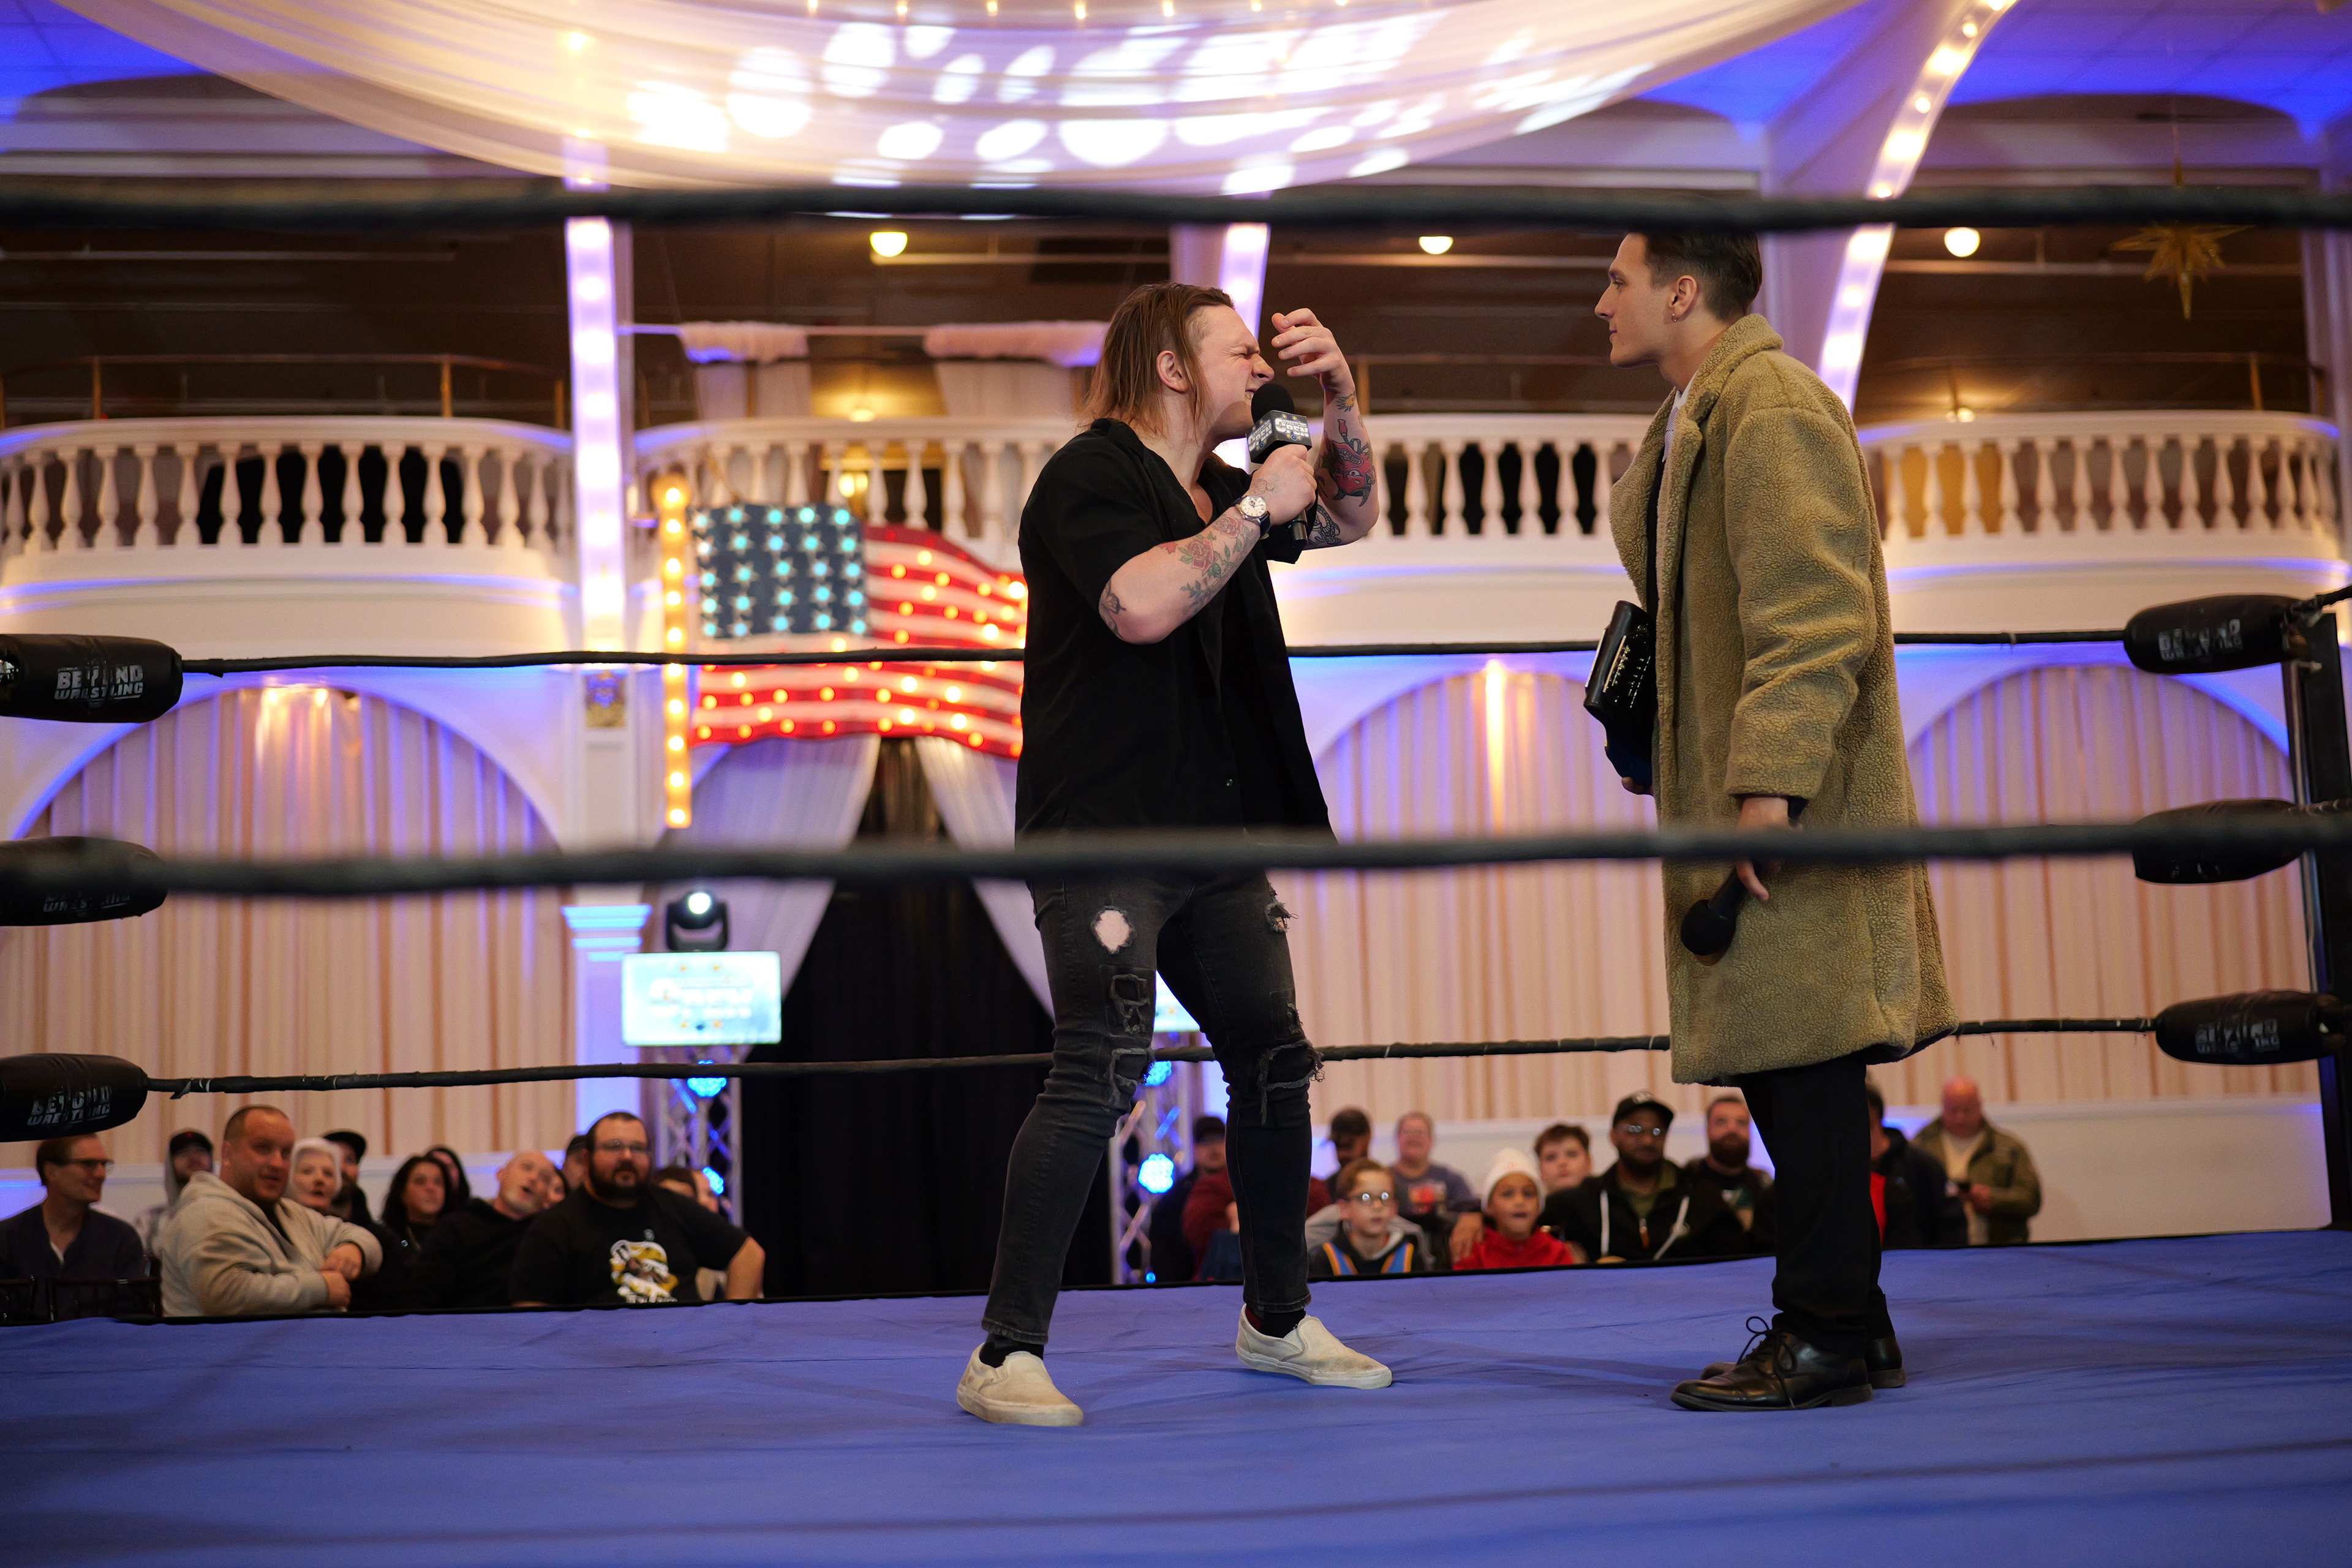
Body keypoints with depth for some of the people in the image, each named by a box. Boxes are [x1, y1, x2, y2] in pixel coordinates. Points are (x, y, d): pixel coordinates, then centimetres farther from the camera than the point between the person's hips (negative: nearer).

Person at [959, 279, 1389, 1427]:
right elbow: (1143, 604, -24)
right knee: (1100, 1074, -18)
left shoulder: (1214, 493, 20)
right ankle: (1005, 1355, -14)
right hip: (1104, 836, -9)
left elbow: (1348, 517, 28)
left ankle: (1276, 1321, 27)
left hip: (1215, 838, 9)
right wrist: (1256, 509, -14)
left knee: (1275, 1064, 11)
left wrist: (1340, 399, 12)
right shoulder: (1090, 478, -7)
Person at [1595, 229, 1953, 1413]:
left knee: (1800, 1059, -7)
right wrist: (1667, 753, 19)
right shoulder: (1701, 415, 22)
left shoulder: (1771, 406, -11)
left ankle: (1825, 1336, -1)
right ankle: (1845, 1322, 19)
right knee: (1784, 1061, 11)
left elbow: (1813, 613, -20)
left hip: (1791, 809, -10)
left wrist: (1769, 778, -25)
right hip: (1742, 798, 10)